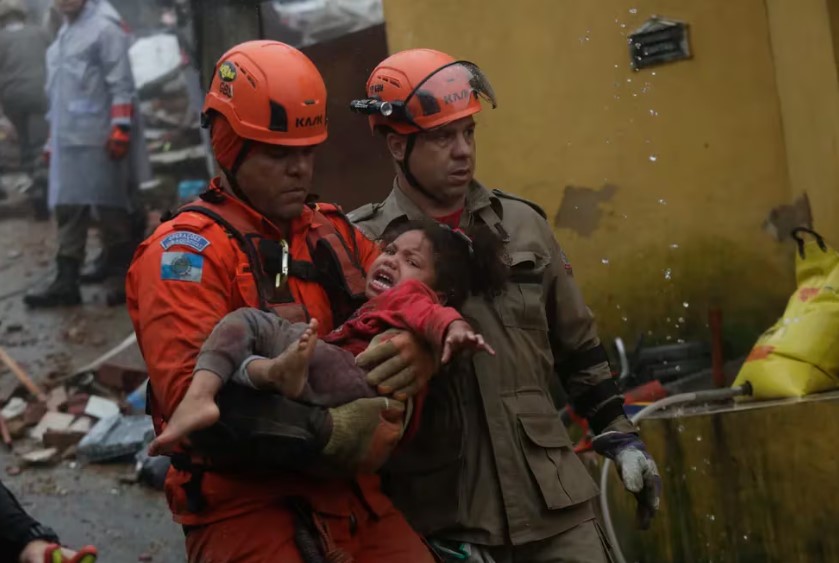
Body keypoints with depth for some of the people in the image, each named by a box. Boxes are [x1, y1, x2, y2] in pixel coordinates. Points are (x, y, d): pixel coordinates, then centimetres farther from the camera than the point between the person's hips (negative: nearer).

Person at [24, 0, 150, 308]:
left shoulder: (105, 28, -5)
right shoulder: (63, 34, 21)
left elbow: (120, 84, -12)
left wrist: (120, 128, -19)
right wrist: (52, 140, 23)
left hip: (99, 139, -8)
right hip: (67, 141, 8)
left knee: (109, 207, -2)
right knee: (67, 209, 4)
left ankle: (121, 277, 6)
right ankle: (66, 281, 4)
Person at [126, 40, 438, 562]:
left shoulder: (336, 233, 13)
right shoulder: (185, 252, -8)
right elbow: (192, 395, -20)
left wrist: (419, 346, -11)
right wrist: (330, 434, -24)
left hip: (353, 495, 6)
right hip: (246, 509, -6)